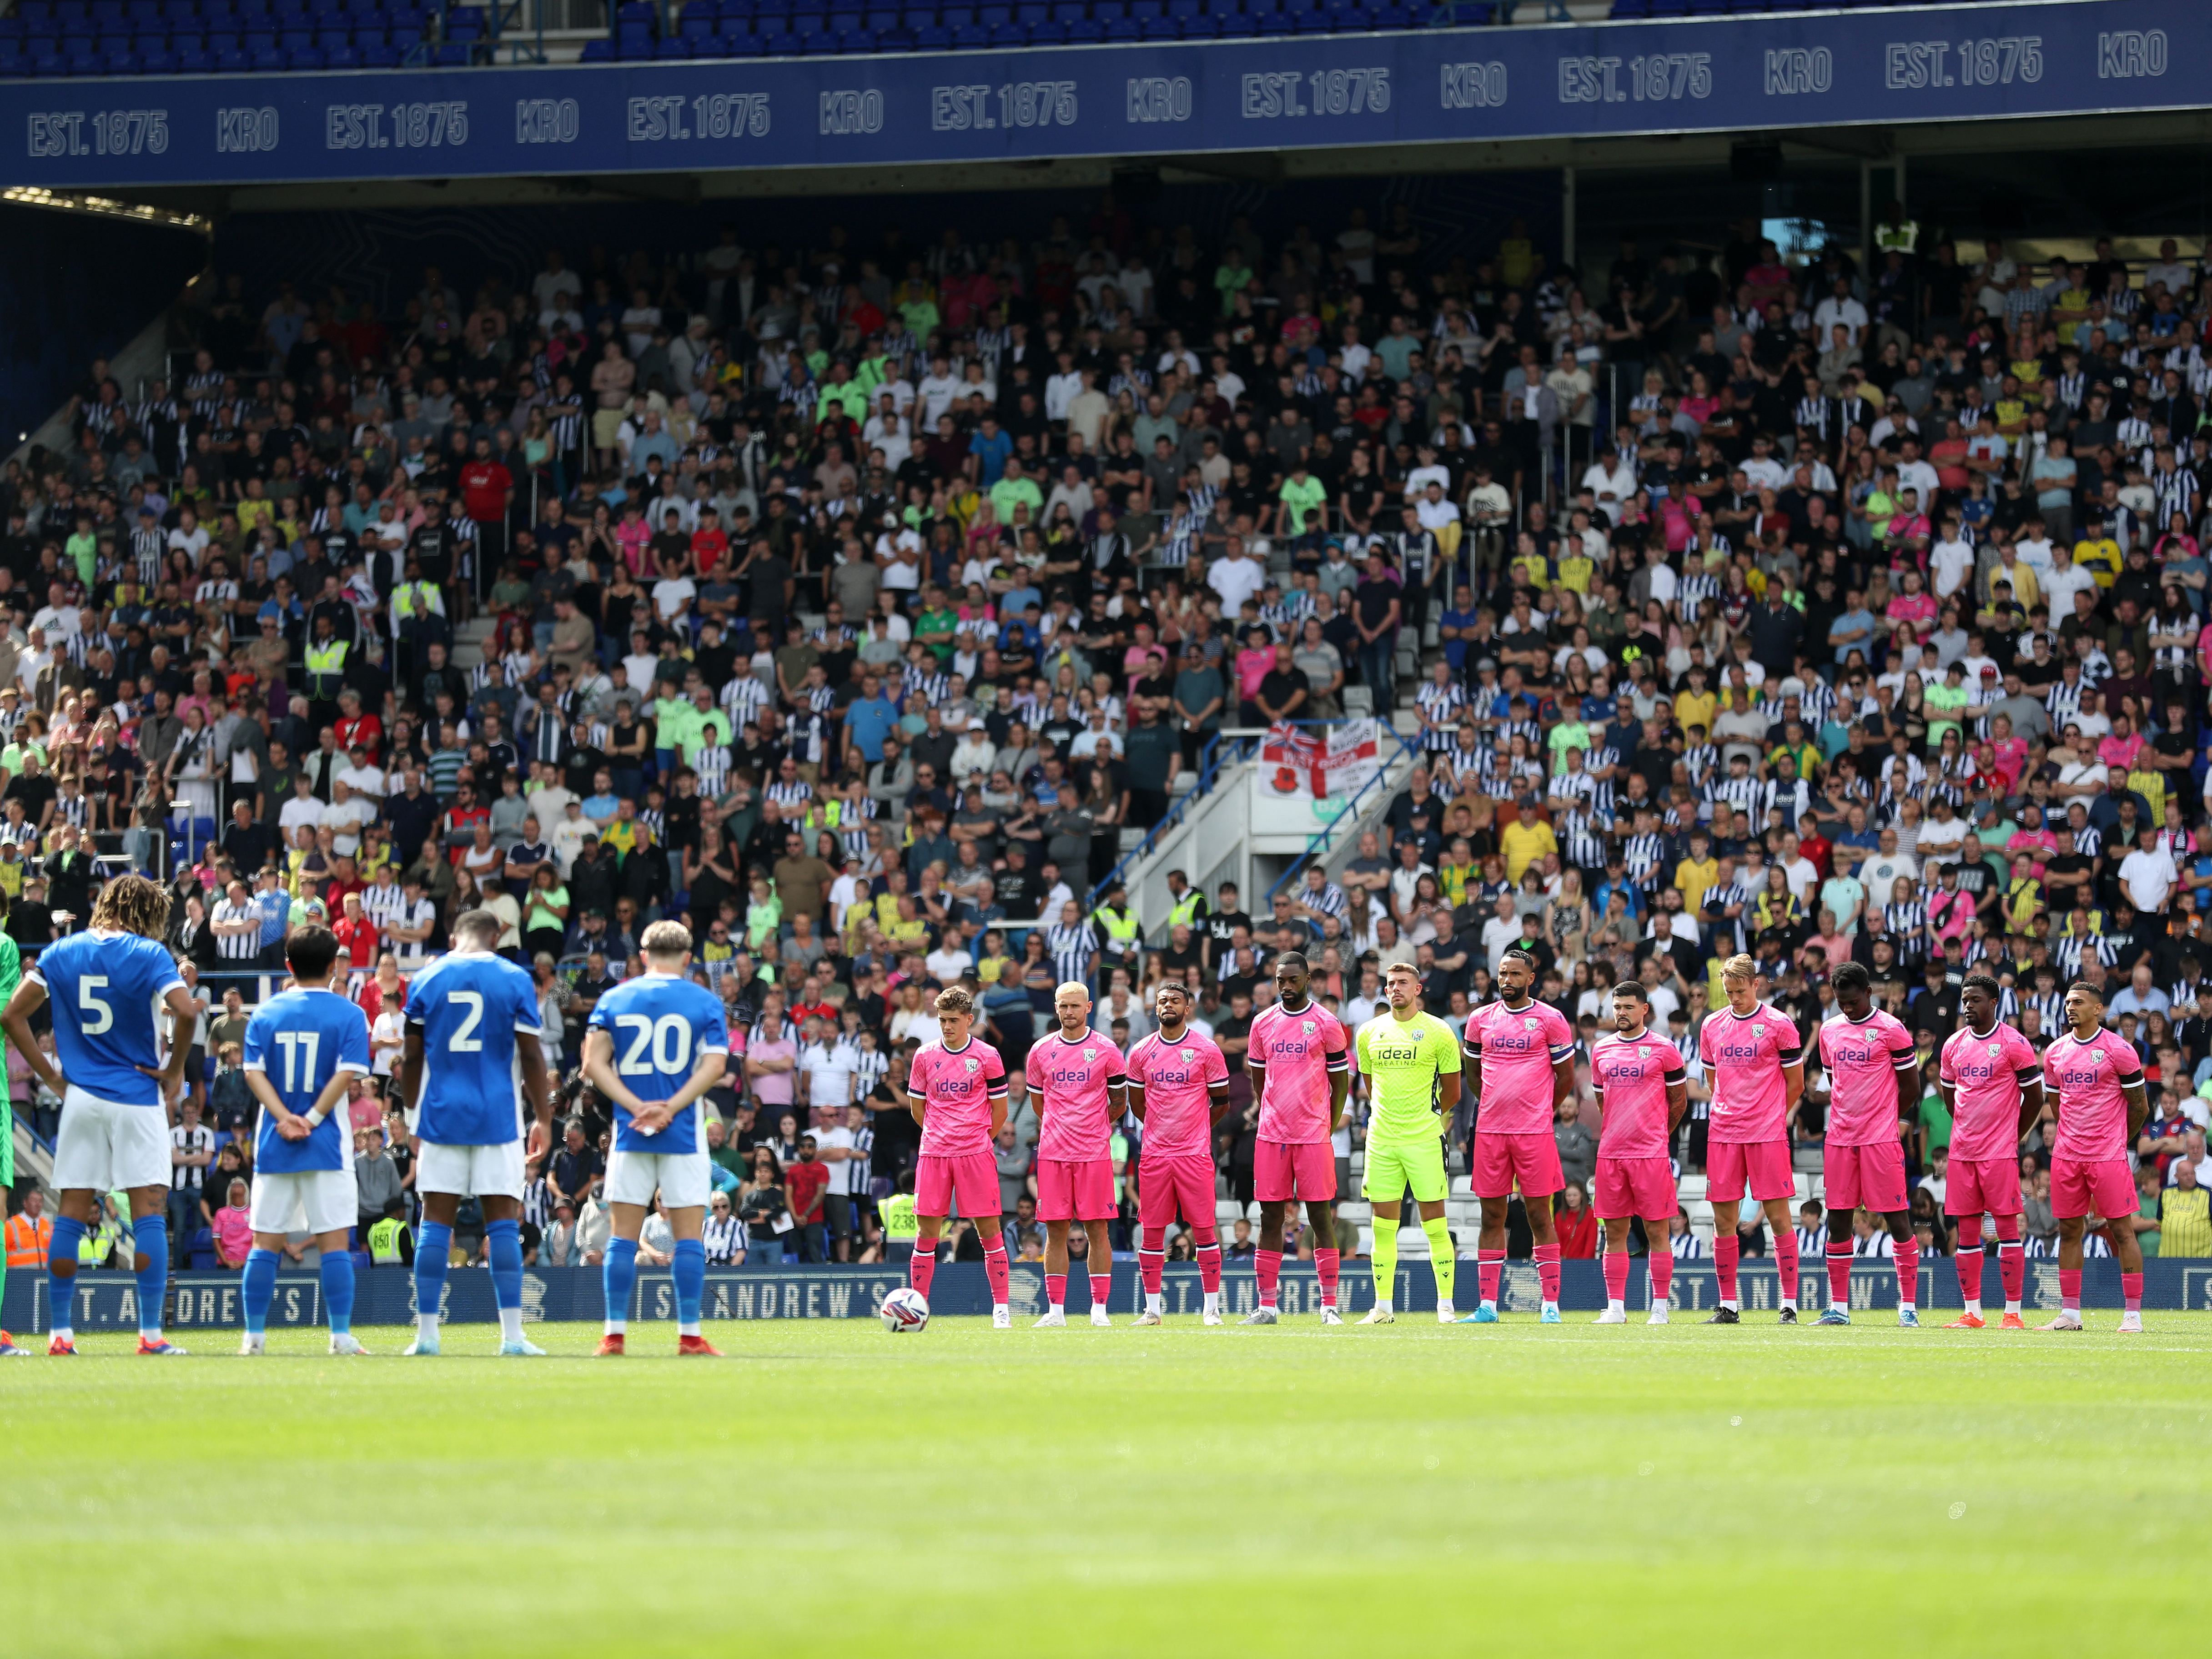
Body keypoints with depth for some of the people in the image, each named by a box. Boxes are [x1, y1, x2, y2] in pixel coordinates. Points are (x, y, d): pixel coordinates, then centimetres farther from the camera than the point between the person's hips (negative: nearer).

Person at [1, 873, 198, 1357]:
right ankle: (150, 1332, -8)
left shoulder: (61, 953, 7)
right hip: (139, 1097, -4)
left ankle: (60, 1331, 6)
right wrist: (175, 1069, -5)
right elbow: (186, 1011, -20)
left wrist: (50, 1075, 7)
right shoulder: (148, 955, -6)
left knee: (71, 1215, 7)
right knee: (150, 1211, -2)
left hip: (80, 1097, 4)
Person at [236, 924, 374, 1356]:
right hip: (328, 1144, -2)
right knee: (334, 1241, -1)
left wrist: (285, 1119, -11)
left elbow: (254, 1072, -3)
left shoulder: (264, 1014, 6)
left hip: (273, 1144, 2)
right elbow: (347, 1075, -12)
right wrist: (311, 1121, -11)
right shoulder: (349, 1015, -2)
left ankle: (254, 1335, 5)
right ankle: (341, 1335, -5)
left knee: (266, 1243, 6)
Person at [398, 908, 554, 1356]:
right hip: (498, 1114, -1)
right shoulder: (514, 980, -1)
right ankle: (512, 1334, -5)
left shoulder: (426, 979, 4)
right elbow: (531, 1057, -1)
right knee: (503, 1221, 0)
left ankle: (426, 1333, 2)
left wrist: (414, 1110, 20)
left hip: (441, 1114, 1)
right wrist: (543, 1118, 6)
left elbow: (413, 1057, 7)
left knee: (436, 1221, 4)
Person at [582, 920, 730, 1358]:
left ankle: (615, 1335, 2)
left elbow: (594, 1063, -1)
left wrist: (637, 1107, -7)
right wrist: (670, 1108, -12)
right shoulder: (705, 1002, 2)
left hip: (630, 1134, 2)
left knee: (623, 1235, 4)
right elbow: (714, 1065, -8)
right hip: (684, 1135, -2)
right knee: (688, 1235, 1)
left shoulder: (613, 999, 7)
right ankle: (689, 1335, -2)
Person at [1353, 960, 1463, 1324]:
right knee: (1383, 1226, 3)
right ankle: (1383, 1305, 8)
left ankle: (1446, 1304, 2)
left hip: (1424, 1140, -3)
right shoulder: (1369, 1033, 9)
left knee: (1435, 1224, -3)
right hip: (1381, 1140, 3)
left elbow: (1451, 1093, 6)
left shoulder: (1437, 1032, -1)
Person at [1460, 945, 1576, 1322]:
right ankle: (1488, 1305, 7)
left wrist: (1539, 1113, 8)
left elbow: (1565, 1078, 5)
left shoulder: (1550, 1020, -1)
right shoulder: (1481, 1019, 9)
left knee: (1539, 1215, -3)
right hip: (1490, 1131, 4)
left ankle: (1550, 1304, -1)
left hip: (1534, 1132, -4)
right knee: (1492, 1215, 5)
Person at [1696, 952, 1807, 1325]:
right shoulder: (1712, 1026, 11)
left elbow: (1795, 1084, 3)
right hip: (1723, 1133, 4)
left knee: (1778, 1216, -5)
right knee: (1723, 1220, 4)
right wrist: (1730, 1115, 12)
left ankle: (1790, 1305, -2)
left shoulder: (1779, 1025, -2)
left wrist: (1769, 1118, 6)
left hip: (1768, 1136, -4)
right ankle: (1728, 1306, 10)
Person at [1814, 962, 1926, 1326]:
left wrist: (1884, 1121, 7)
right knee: (1838, 1220, 5)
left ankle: (1909, 1305, -1)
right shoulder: (1830, 1031, 12)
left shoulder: (1891, 1030, -5)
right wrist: (1846, 1120, 13)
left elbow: (1911, 1086, 0)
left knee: (1897, 1217, -4)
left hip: (1881, 1140, -5)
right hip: (1840, 1139, 5)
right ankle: (1838, 1307, 11)